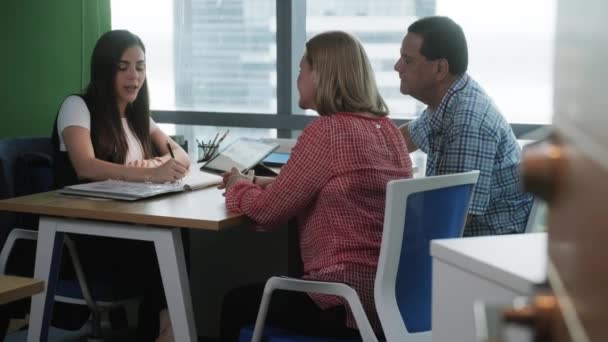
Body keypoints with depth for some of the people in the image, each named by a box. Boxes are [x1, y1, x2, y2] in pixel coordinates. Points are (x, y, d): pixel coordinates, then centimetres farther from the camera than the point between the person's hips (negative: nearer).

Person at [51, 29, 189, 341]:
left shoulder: (137, 115, 19)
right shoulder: (77, 106, -3)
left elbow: (182, 157, 11)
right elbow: (85, 167, -21)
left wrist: (158, 162, -13)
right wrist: (151, 173, -36)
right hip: (86, 233, -6)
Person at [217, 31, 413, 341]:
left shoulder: (327, 130, -18)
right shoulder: (389, 129, 8)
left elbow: (268, 211, -10)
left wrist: (238, 185, 10)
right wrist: (273, 183, 14)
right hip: (391, 293, 8)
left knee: (235, 304, 17)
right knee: (271, 290, 31)